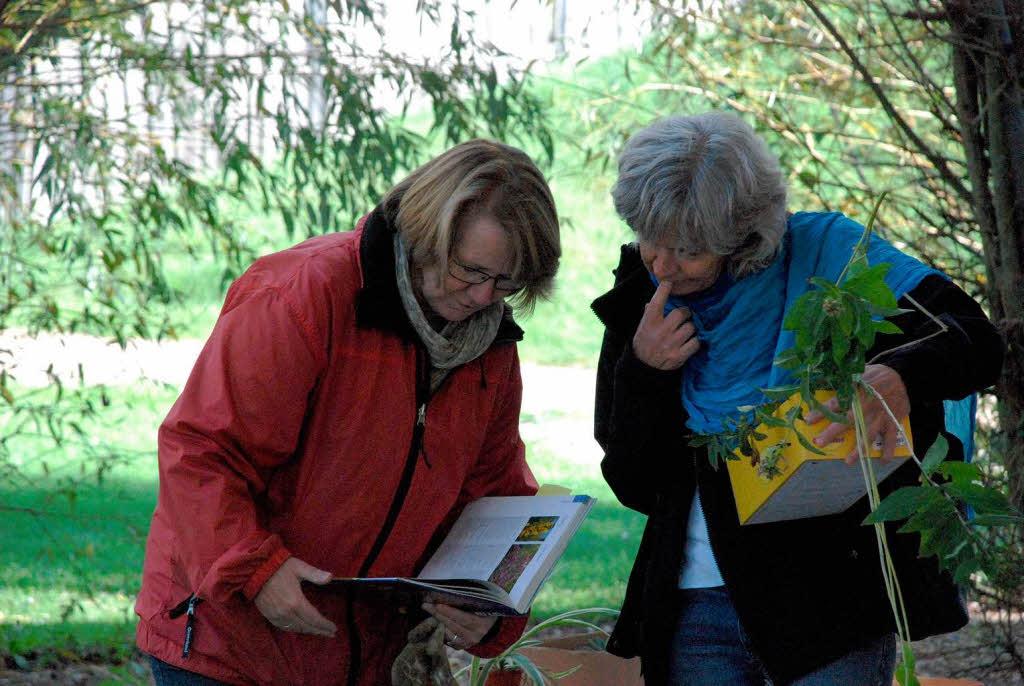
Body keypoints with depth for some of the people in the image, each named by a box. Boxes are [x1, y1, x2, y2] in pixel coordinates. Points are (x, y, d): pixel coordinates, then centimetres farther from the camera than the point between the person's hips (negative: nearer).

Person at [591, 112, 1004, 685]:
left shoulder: (823, 252, -7)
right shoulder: (639, 308, 4)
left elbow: (977, 341, -14)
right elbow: (633, 487, 4)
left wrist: (901, 377, -35)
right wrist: (642, 374, -12)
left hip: (831, 592, -3)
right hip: (695, 607, 4)